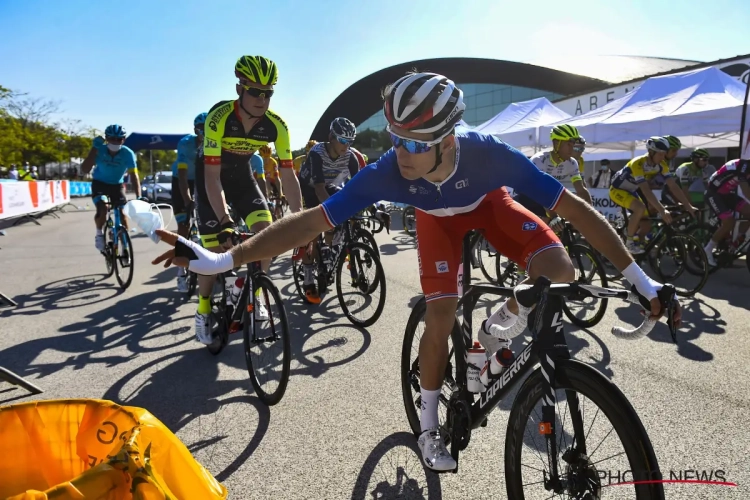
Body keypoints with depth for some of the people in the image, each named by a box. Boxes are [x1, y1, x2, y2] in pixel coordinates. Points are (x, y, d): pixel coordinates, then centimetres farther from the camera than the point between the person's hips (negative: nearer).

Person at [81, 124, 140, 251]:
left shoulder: (128, 153, -22)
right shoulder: (100, 150, -20)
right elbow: (85, 170, -28)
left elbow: (134, 176, -26)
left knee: (122, 213, -11)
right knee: (102, 209, -26)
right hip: (99, 184, -1)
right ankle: (99, 234, 3)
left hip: (117, 185, 1)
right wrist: (94, 148, -31)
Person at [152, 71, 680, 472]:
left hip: (488, 201, 1)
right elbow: (310, 221, -36)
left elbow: (576, 208, -34)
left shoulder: (488, 152, -41)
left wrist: (642, 280, -32)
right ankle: (429, 427, 12)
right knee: (441, 319, -12)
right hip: (437, 217, 0)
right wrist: (219, 261, -40)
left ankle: (498, 326, 7)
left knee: (559, 272, -24)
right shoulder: (387, 171, -38)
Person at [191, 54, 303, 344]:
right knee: (216, 249, -6)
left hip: (241, 175, 3)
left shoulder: (276, 125, -23)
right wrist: (225, 221, -45)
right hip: (211, 176, -3)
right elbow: (212, 175, -35)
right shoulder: (219, 117, -32)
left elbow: (288, 174, -20)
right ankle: (204, 312, 16)